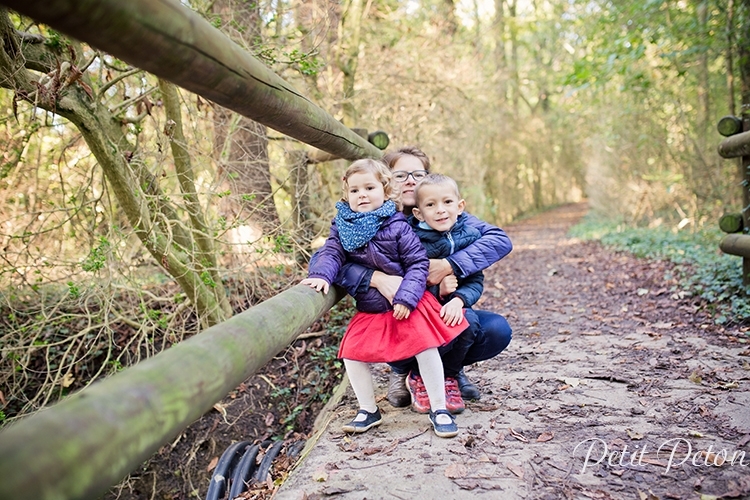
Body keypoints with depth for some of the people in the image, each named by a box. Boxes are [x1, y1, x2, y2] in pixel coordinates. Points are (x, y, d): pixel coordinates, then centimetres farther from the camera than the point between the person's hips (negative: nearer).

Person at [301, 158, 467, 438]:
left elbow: (418, 263, -10)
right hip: (368, 310, 4)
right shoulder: (342, 226, 0)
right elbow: (331, 252, -7)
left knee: (426, 347, -9)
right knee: (352, 353, -2)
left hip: (406, 304, -3)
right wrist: (321, 275, -29)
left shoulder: (397, 226, -11)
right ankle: (368, 410, 18)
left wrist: (406, 298, -20)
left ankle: (438, 409, 9)